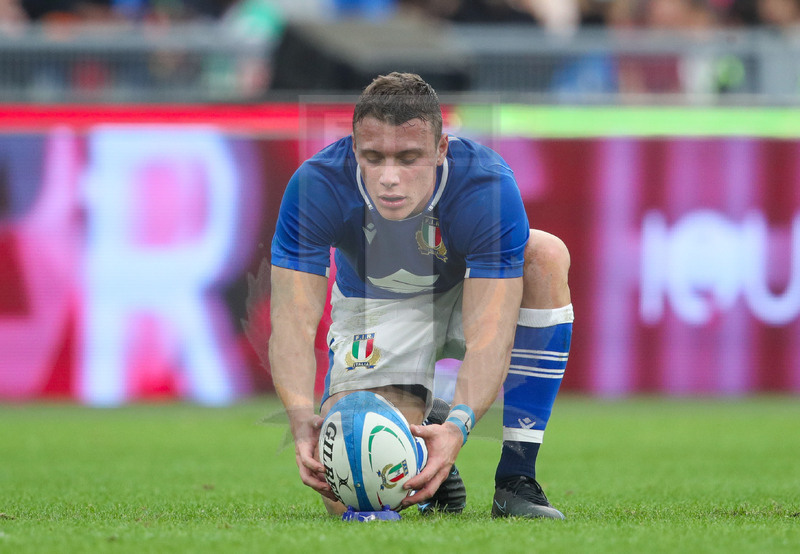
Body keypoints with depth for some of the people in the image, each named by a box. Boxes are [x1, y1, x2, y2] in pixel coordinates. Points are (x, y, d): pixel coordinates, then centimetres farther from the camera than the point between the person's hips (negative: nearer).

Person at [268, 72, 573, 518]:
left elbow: (490, 330, -39)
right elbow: (294, 319, -33)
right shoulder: (316, 187, -32)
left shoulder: (489, 186, -35)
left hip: (467, 294, 0)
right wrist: (303, 418, -53)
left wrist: (459, 424, -57)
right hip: (376, 309, 0)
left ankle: (516, 480, -25)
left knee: (546, 254, -35)